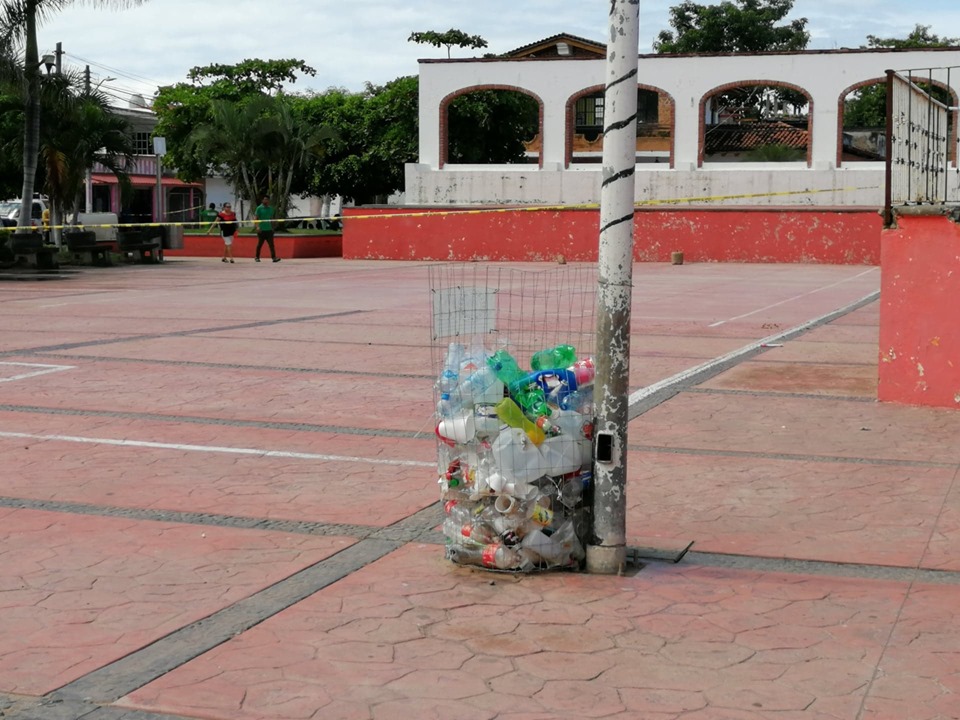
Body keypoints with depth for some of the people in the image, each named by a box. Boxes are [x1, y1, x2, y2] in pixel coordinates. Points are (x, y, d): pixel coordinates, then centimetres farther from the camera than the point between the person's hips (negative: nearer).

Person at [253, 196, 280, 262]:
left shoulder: (270, 209, 13)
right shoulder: (259, 208, -3)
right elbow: (256, 218, -8)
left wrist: (272, 228, 17)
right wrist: (257, 227, -20)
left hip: (269, 229, 4)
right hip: (261, 230, -4)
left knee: (271, 244, -6)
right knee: (260, 244, 6)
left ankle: (274, 257, -14)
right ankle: (257, 257, 20)